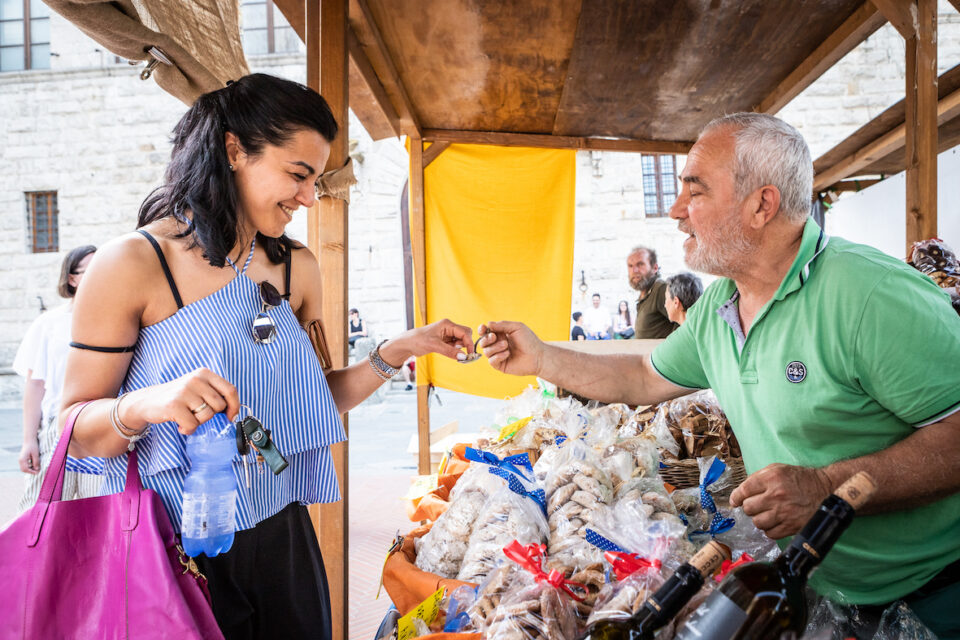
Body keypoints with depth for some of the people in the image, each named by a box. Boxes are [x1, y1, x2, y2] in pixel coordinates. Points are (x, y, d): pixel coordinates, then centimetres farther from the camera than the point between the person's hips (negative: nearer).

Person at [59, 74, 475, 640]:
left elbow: (313, 400, 8)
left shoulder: (297, 269, 4)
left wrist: (399, 351, -2)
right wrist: (144, 406, -29)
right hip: (173, 552, -5)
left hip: (281, 538, 5)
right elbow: (74, 430, -9)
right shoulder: (132, 265, -12)